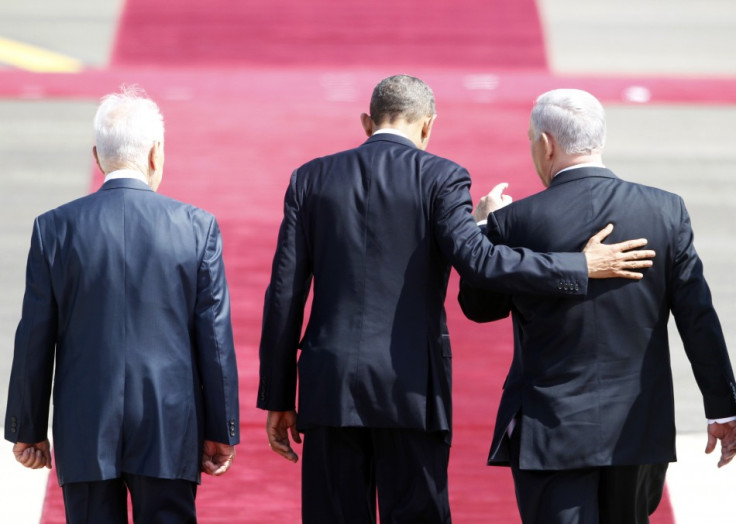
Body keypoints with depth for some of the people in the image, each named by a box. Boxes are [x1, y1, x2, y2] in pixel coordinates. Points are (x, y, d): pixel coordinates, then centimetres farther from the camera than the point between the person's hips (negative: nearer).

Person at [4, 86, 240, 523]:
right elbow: (215, 336, -1)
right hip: (169, 434, 0)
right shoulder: (197, 227, -3)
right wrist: (221, 431, 7)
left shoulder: (55, 229, -2)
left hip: (85, 435, 0)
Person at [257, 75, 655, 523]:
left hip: (329, 386, 3)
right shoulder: (439, 177, -2)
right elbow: (475, 258, -17)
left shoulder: (311, 179, 8)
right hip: (411, 386, -3)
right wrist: (581, 268, -10)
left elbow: (285, 294, 6)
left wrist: (278, 398, 10)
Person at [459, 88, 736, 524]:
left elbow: (480, 307, 6)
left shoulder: (514, 223, -11)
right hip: (640, 428, 3)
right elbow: (698, 318, -3)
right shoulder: (665, 211, -4)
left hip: (550, 429, -3)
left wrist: (482, 229, 20)